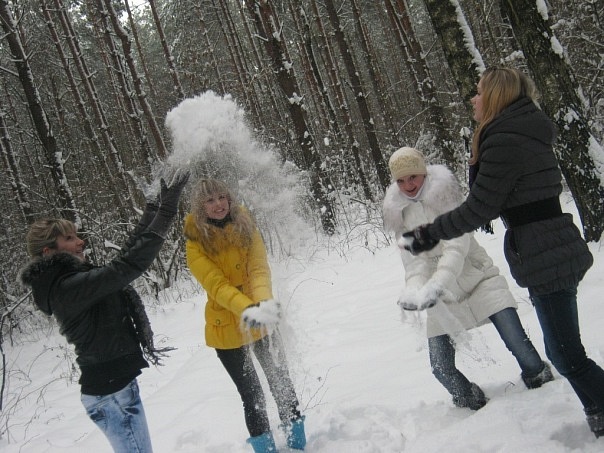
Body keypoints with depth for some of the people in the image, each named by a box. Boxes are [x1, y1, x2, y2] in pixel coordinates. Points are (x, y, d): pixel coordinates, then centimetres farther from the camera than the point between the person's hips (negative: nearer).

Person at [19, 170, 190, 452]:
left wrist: (154, 208, 12)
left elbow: (126, 255, 14)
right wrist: (165, 211, -26)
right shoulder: (67, 288, -21)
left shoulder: (72, 279, 10)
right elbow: (129, 265, -29)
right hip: (111, 393, -10)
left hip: (113, 386, 10)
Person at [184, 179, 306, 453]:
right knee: (252, 396, 6)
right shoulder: (196, 244, -14)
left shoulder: (245, 229, -5)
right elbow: (217, 286, -24)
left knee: (282, 384, 13)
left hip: (261, 323, 3)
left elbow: (259, 269, -17)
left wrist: (265, 302, -37)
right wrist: (247, 309, -41)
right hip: (227, 328, -3)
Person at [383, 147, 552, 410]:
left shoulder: (445, 193, -12)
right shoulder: (399, 213, -2)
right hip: (442, 298, 3)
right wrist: (414, 291, -34)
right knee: (442, 369, -5)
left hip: (478, 279, -3)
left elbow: (457, 245, -25)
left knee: (518, 345, -16)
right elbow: (413, 262, -10)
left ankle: (543, 387, 12)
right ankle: (476, 407, 22)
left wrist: (437, 283, -42)